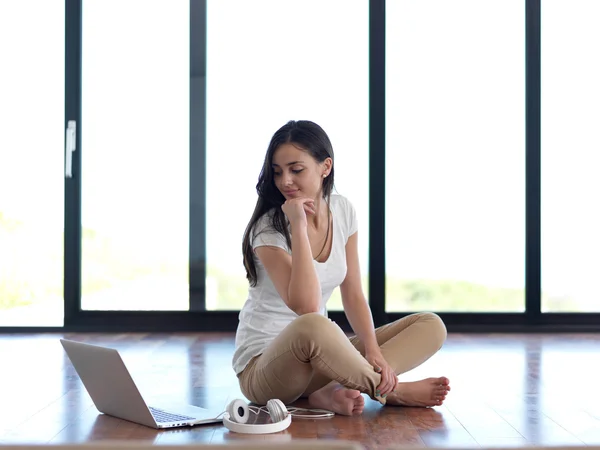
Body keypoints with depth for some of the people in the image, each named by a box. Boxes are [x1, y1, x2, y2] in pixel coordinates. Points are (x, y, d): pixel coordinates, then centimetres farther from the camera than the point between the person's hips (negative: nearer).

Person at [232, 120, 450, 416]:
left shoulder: (342, 211, 2)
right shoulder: (268, 229, -17)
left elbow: (353, 294, 4)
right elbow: (306, 307, -30)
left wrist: (373, 351, -11)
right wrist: (298, 226, -28)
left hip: (319, 358, 7)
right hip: (262, 366, -7)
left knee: (431, 326, -5)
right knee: (313, 327, -42)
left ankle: (333, 392, -22)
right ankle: (389, 391, -16)